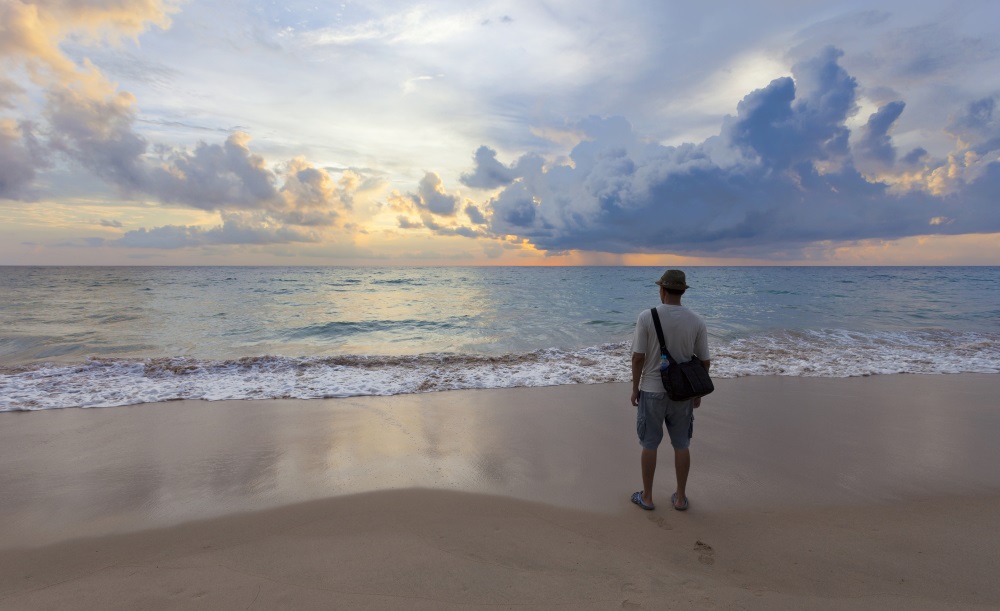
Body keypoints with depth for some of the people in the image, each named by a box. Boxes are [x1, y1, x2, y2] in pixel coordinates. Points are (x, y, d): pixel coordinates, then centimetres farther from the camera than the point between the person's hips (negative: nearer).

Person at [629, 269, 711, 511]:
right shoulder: (696, 321, -6)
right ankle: (680, 497, 26)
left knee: (649, 444, 10)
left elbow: (638, 357, -15)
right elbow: (704, 361, -1)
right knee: (681, 445, 15)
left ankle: (647, 497, 22)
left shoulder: (646, 317, -15)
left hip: (651, 391, -2)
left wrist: (634, 388, -2)